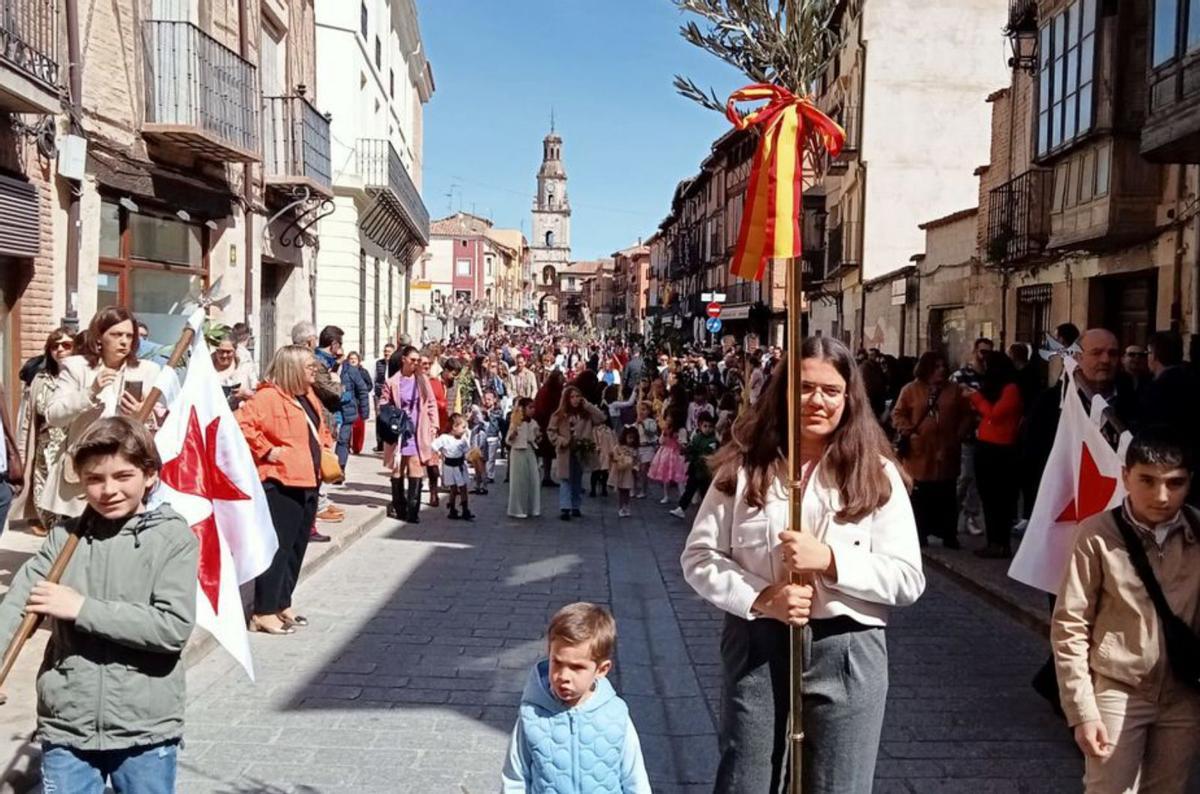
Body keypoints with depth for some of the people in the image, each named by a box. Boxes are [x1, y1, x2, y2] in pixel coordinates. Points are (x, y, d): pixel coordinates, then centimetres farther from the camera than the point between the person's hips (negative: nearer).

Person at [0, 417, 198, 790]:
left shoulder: (174, 538, -8)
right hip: (66, 727, 2)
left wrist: (84, 609, -16)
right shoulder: (64, 536, 2)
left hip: (145, 731, -2)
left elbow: (174, 627, -16)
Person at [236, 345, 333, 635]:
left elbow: (321, 428, 32)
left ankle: (282, 605, 26)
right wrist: (265, 450, -22)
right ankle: (264, 613, 1)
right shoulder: (269, 397, -14)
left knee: (296, 548, 15)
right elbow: (241, 423, -27)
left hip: (308, 483, 9)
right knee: (278, 547, -6)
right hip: (281, 484, -9)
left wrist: (326, 446, 15)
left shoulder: (309, 397, 15)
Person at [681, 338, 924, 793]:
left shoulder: (876, 473, -1)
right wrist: (760, 599, -16)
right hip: (756, 646, 1)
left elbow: (908, 580, -5)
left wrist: (831, 559, -19)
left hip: (846, 652, 0)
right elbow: (698, 557, -1)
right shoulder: (745, 466, -1)